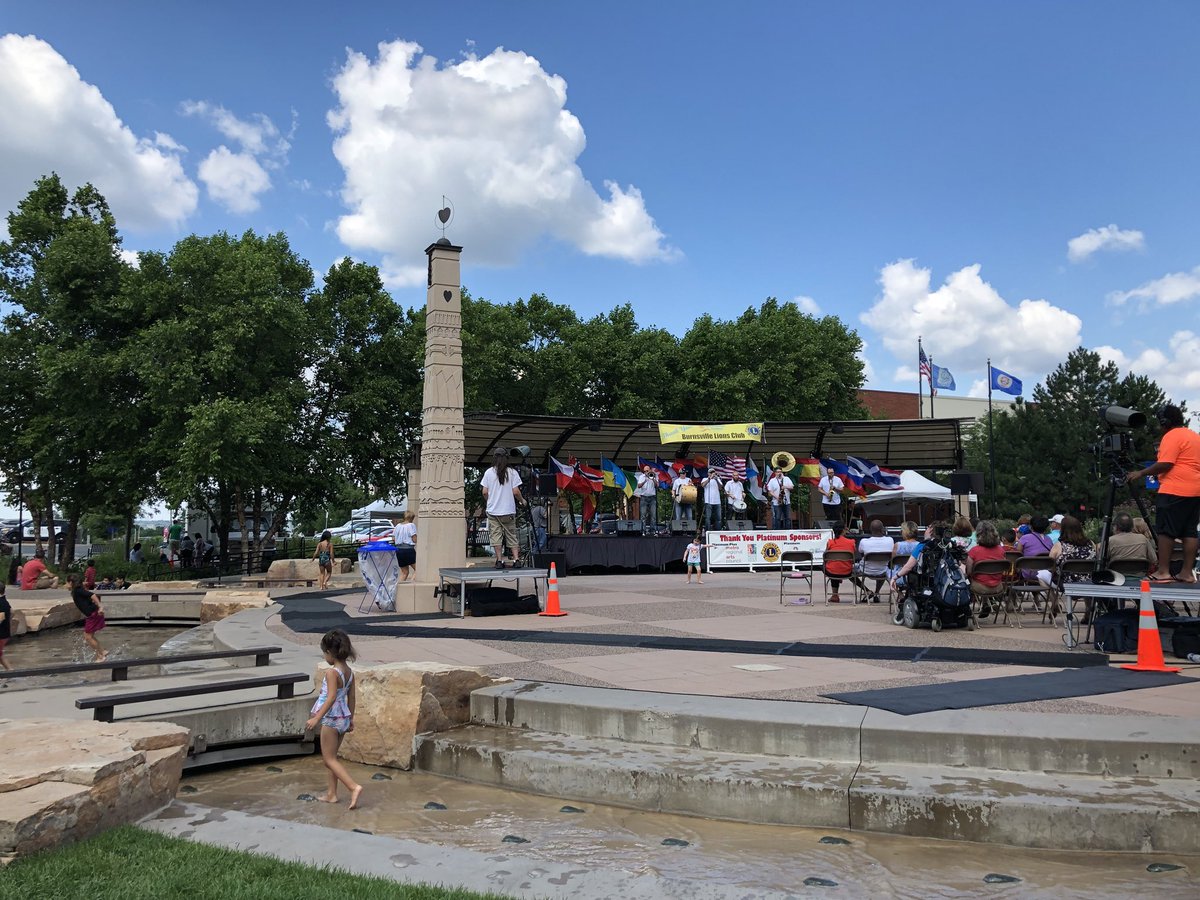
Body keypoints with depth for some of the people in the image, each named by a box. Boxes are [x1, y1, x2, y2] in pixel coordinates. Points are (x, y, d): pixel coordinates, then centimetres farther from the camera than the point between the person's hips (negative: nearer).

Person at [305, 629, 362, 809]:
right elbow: (351, 698, 11)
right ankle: (331, 794, 23)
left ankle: (354, 787, -15)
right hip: (344, 718, 8)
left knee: (329, 759, -1)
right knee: (331, 757, 19)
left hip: (331, 719, -8)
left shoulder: (332, 672, -19)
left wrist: (317, 718, -27)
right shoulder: (349, 671, 5)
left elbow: (331, 697, -27)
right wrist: (351, 719, 20)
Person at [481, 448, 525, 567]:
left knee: (496, 536, 4)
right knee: (511, 536, 8)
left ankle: (499, 561, 2)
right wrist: (522, 500, 13)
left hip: (493, 510, 0)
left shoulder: (489, 472, 0)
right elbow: (516, 491, -6)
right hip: (509, 510, 0)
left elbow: (485, 492, -1)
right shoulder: (512, 472, -3)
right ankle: (516, 559, -1)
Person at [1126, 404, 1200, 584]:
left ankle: (1163, 571, -8)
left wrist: (1141, 473, -10)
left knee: (1165, 530, -6)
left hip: (1174, 491, -9)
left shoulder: (1171, 436, -9)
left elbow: (1165, 464, -17)